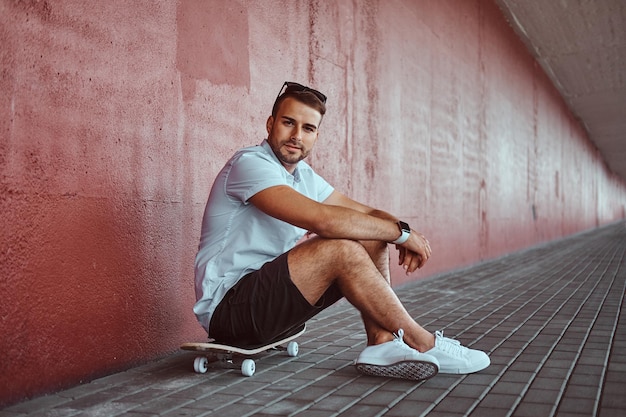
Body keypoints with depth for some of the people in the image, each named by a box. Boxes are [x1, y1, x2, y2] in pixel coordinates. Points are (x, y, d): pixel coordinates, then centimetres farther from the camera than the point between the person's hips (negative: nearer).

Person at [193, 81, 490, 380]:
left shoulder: (304, 175, 12)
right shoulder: (250, 162, -17)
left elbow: (366, 213, 12)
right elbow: (322, 219, -30)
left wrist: (396, 228, -13)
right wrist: (400, 232, -19)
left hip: (271, 295, 9)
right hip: (226, 308, -9)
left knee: (372, 240, -1)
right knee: (342, 249, -27)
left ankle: (383, 343, -13)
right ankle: (422, 344, -14)